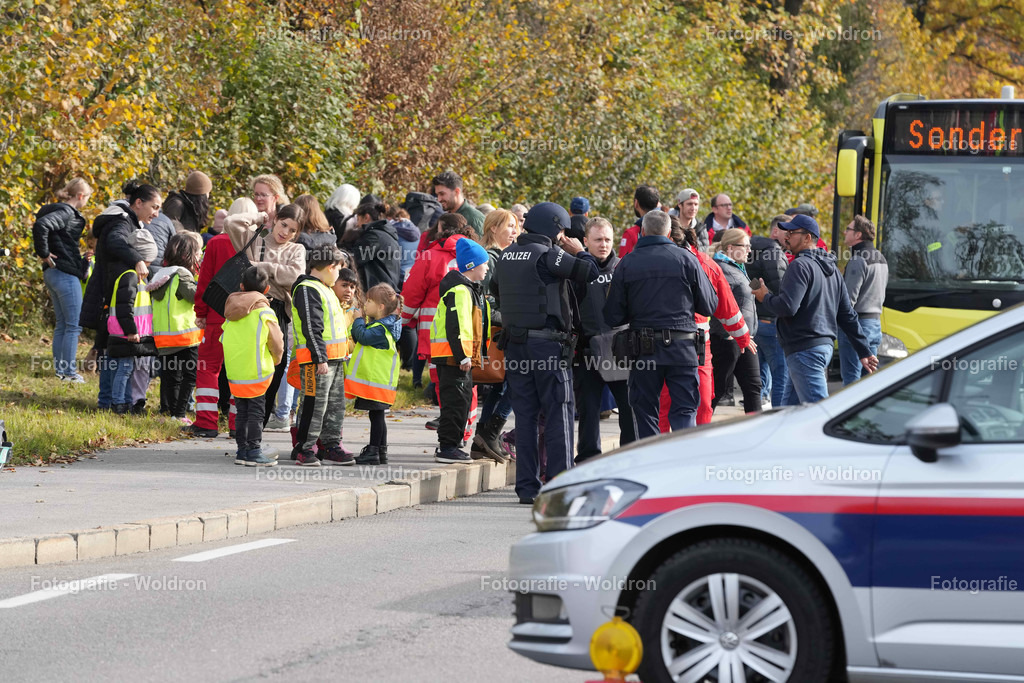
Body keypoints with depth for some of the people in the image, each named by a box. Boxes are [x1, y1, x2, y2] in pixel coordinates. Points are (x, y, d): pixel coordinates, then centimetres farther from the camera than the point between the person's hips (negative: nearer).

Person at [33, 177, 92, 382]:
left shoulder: (63, 211, 12)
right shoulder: (66, 213, -16)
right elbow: (40, 226, -32)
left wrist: (42, 254, 13)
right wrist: (44, 254, -21)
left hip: (53, 273, 10)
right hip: (65, 274, -10)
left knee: (62, 324, 16)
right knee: (74, 325, -3)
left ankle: (60, 369, 19)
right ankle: (69, 371, -2)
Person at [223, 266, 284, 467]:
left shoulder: (231, 313, 7)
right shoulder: (264, 313, -9)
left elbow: (224, 340, 12)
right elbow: (277, 345, -2)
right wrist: (275, 360, 19)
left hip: (234, 372, 5)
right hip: (256, 372, -5)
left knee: (241, 411, 12)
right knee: (256, 411, 0)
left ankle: (242, 450, 16)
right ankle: (254, 452, -2)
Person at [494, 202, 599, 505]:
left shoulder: (507, 256, 10)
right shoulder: (547, 254, -12)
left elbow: (498, 294, 18)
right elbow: (589, 273, -15)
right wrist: (579, 252, 3)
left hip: (514, 341, 7)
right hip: (548, 342, -7)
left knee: (525, 414, 9)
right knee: (559, 413, -1)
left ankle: (527, 486, 8)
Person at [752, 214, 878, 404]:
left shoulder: (800, 266, -11)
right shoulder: (831, 269, 19)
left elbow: (787, 307, -23)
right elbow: (848, 315, 20)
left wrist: (765, 297, -2)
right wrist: (864, 351, 21)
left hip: (804, 350, -10)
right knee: (790, 408, 15)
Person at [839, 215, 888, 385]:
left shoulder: (858, 261, -15)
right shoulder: (881, 259, 15)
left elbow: (849, 298, -19)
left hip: (856, 325, -9)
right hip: (875, 323, 9)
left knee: (851, 377, -8)